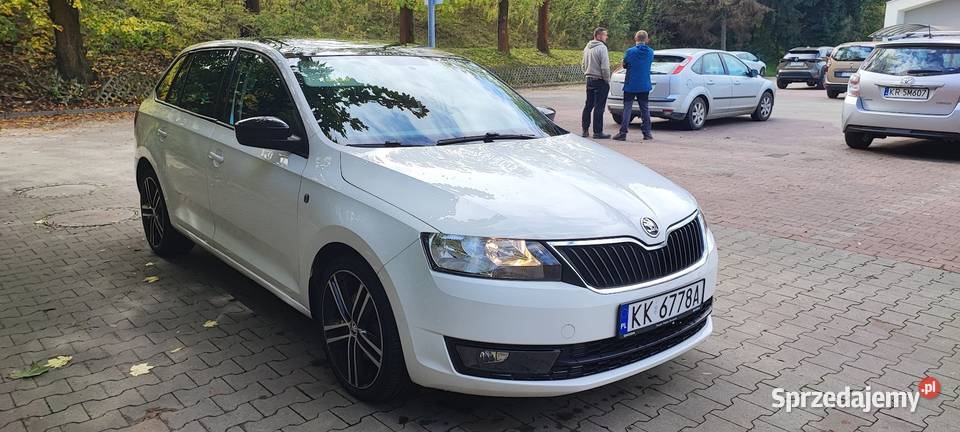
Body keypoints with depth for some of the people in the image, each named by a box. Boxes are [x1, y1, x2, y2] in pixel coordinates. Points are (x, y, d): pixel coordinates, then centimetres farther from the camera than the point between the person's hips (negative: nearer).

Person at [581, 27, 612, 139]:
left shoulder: (587, 47, 11)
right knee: (599, 107, -4)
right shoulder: (601, 48, -15)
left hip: (589, 80, 8)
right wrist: (607, 81, -9)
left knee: (588, 105, 14)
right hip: (600, 81, -8)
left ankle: (585, 130, 17)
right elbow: (605, 67, -19)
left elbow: (584, 65, 18)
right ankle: (597, 132, -2)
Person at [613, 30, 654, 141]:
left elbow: (624, 65, -1)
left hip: (630, 86, -3)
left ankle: (623, 133, -1)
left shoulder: (630, 52, -13)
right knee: (645, 109, 12)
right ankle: (647, 133, 15)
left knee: (627, 109, 2)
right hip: (644, 86, 3)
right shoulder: (650, 52, -2)